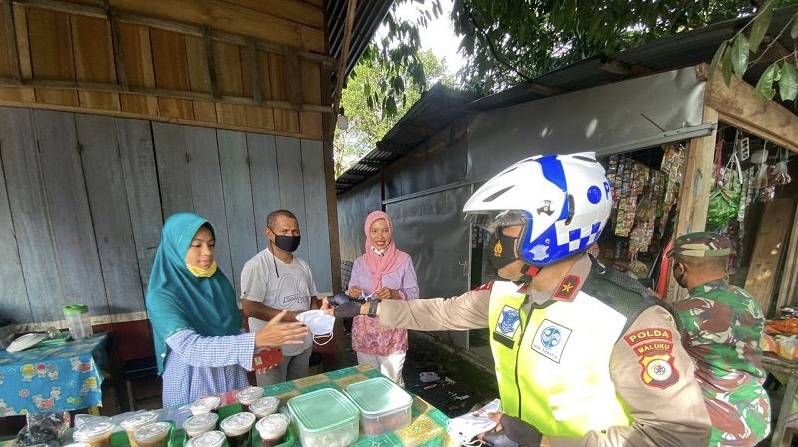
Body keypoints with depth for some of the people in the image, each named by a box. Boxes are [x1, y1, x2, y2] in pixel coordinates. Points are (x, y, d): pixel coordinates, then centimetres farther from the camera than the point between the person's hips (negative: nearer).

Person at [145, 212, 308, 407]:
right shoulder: (162, 296, -18)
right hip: (193, 388, -4)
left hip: (233, 380, 5)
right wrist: (256, 340, -42)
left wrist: (251, 353, -8)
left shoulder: (219, 281, -2)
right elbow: (189, 348, -31)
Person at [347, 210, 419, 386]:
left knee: (392, 382, 5)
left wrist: (394, 294, -24)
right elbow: (350, 295, 6)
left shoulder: (403, 260, -7)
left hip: (392, 331, -3)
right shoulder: (360, 262, 2)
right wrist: (352, 294, -16)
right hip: (364, 330, 3)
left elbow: (414, 294, -6)